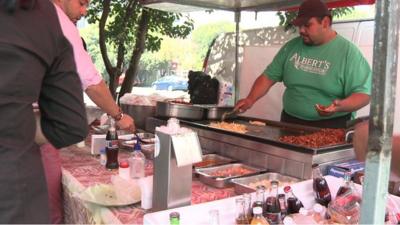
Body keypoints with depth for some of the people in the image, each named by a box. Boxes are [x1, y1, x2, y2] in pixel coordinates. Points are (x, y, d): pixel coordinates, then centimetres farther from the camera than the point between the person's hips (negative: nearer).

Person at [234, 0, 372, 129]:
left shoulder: (348, 52, -8)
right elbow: (269, 76, 7)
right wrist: (251, 99, -8)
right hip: (290, 123, 4)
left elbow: (363, 94, -9)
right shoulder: (291, 47, 5)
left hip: (330, 127, -3)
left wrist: (341, 106, -29)